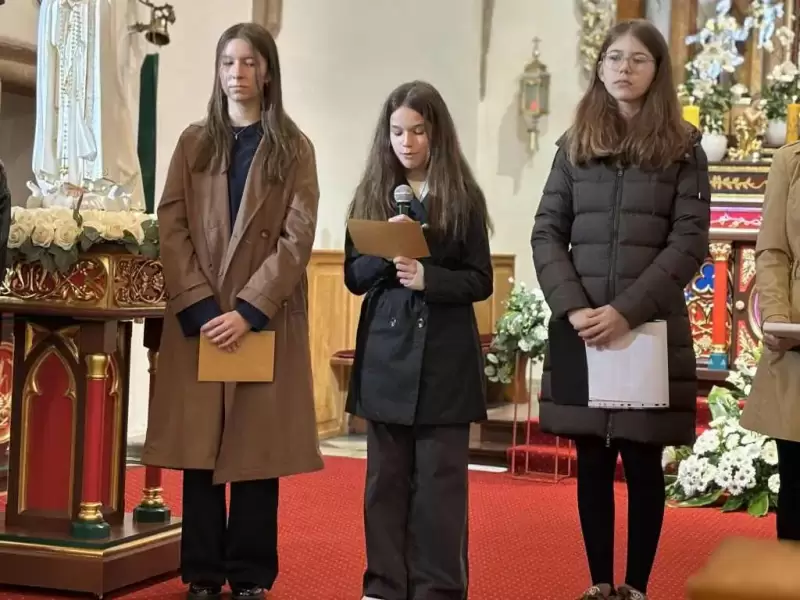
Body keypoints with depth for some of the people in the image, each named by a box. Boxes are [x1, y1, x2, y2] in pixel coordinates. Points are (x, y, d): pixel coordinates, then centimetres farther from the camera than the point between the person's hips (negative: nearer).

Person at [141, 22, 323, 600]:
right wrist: (199, 304, -11)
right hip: (198, 318, 2)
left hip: (266, 320, -1)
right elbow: (171, 227, 2)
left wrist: (249, 309, -14)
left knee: (256, 448, -1)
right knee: (198, 449, 1)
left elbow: (299, 236, -4)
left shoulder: (294, 149, 5)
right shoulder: (194, 143, 10)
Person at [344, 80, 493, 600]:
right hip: (386, 353, 3)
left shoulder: (463, 197, 0)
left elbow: (481, 281, -1)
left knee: (439, 477, 1)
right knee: (386, 475, 8)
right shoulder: (373, 194, 7)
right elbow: (354, 277, 6)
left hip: (445, 356, -2)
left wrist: (428, 276, -18)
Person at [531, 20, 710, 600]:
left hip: (651, 331, -2)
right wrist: (573, 308, -11)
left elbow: (689, 243, -5)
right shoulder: (575, 145, 9)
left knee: (643, 463, 3)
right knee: (593, 462, 7)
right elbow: (546, 234, 5)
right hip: (582, 330, 2)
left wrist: (627, 311, -15)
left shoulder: (683, 148, 2)